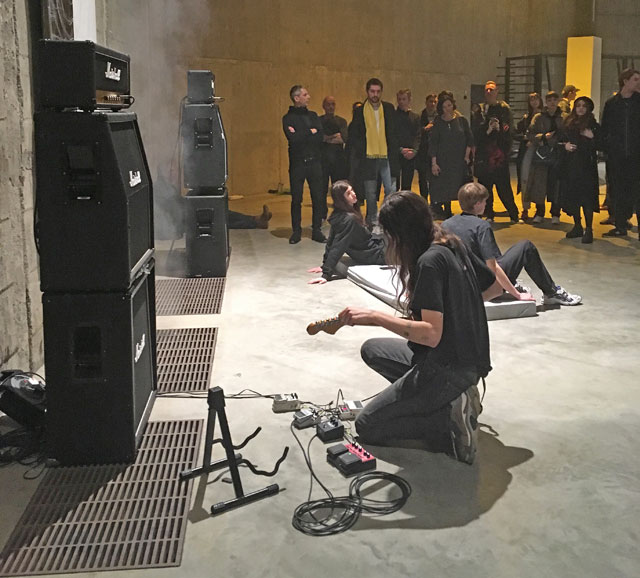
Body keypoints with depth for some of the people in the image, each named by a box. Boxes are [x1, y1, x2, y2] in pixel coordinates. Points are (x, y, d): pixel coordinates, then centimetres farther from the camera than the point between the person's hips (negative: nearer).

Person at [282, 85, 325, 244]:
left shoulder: (313, 116, 13)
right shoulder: (288, 118, 0)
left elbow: (320, 137, -3)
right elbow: (293, 139, -16)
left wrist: (300, 135, -11)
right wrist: (310, 132, -6)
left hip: (314, 162, 3)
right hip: (297, 163, -3)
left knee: (318, 198, 1)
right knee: (296, 199, 1)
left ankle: (316, 230, 10)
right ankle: (296, 231, 11)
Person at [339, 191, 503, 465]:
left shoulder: (430, 261, -22)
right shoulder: (453, 246, 5)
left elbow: (431, 335, -29)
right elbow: (494, 285, 20)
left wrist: (373, 316, -29)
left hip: (446, 368, -9)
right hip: (469, 361, 9)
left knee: (366, 425, 1)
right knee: (371, 350, 23)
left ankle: (450, 421, -10)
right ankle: (451, 398, 9)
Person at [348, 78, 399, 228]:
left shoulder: (389, 108, 7)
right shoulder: (360, 111, 3)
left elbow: (394, 131, 10)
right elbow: (353, 135, 8)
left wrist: (393, 151, 2)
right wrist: (360, 152, -1)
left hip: (386, 156, 1)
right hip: (369, 157, -1)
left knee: (391, 190, -2)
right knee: (370, 193, 5)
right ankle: (372, 222, 16)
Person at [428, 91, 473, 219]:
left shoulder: (461, 120, 3)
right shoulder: (437, 122, 1)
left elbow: (470, 139, 8)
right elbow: (432, 143, -1)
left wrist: (467, 156, -3)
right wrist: (433, 163, -8)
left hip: (460, 161, 0)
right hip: (443, 162, 0)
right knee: (445, 190, 1)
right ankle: (447, 216, 12)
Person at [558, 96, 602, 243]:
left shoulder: (593, 125, 1)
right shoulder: (568, 123, 12)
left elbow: (600, 145, -3)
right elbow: (560, 139, 19)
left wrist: (592, 137, -20)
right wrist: (565, 145, -2)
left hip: (586, 166, -4)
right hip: (570, 165, 4)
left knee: (587, 196, -8)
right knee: (572, 195, 6)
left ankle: (588, 229, -4)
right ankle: (577, 227, 19)